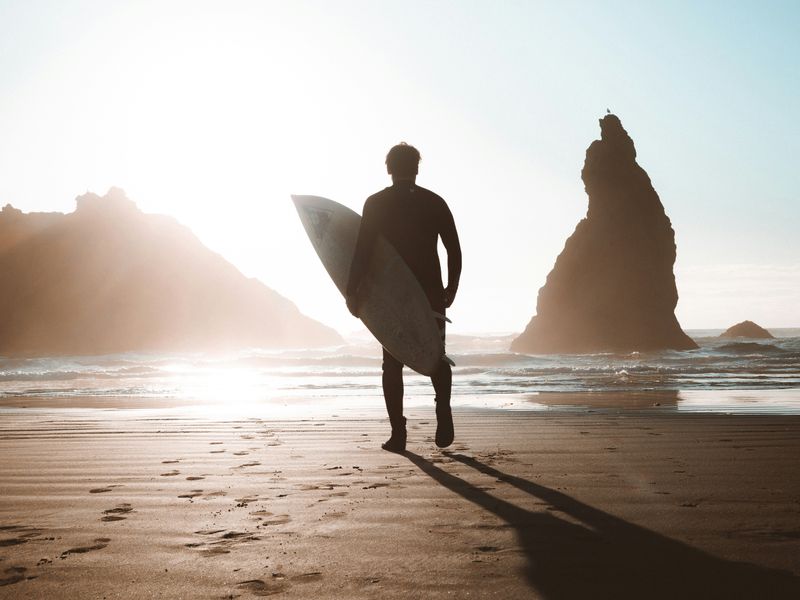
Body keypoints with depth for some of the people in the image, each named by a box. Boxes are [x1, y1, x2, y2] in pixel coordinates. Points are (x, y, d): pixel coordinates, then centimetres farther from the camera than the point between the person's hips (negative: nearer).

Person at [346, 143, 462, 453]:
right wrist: (451, 289, 13)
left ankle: (398, 432, 0)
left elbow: (363, 250, -8)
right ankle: (443, 410, -8)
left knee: (393, 362, 6)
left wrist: (352, 291, -4)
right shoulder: (435, 202, 4)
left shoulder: (376, 203, -1)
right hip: (430, 293, 1)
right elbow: (454, 250, 3)